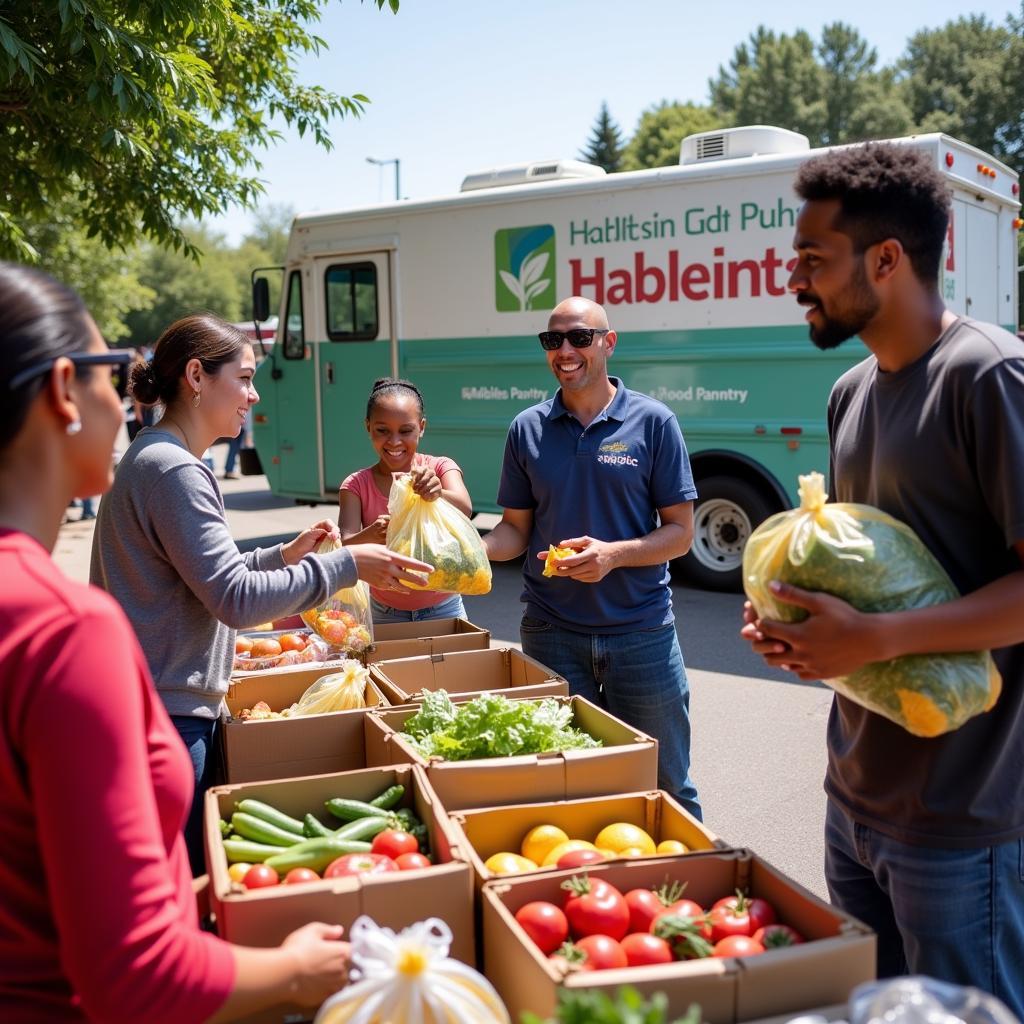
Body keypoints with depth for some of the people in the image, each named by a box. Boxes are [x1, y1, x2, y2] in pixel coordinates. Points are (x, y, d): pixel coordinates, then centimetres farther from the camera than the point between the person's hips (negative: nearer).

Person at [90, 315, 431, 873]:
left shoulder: (154, 459, 15)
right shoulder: (173, 471, -17)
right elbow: (235, 599, -21)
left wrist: (284, 555, 13)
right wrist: (346, 565, -15)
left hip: (162, 703, 10)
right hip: (168, 716, -10)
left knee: (187, 868, 15)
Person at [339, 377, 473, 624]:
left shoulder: (440, 468, -7)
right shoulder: (356, 485, -6)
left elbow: (464, 509, -28)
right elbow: (344, 548, -19)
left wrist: (437, 493, -50)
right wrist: (371, 535, -42)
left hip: (443, 609, 0)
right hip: (386, 615, 1)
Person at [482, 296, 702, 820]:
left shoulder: (652, 422, -4)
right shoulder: (528, 428, 5)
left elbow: (679, 532, -3)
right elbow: (517, 527, 9)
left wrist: (613, 553, -20)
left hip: (642, 631, -2)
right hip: (552, 633, 2)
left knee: (665, 788, 10)